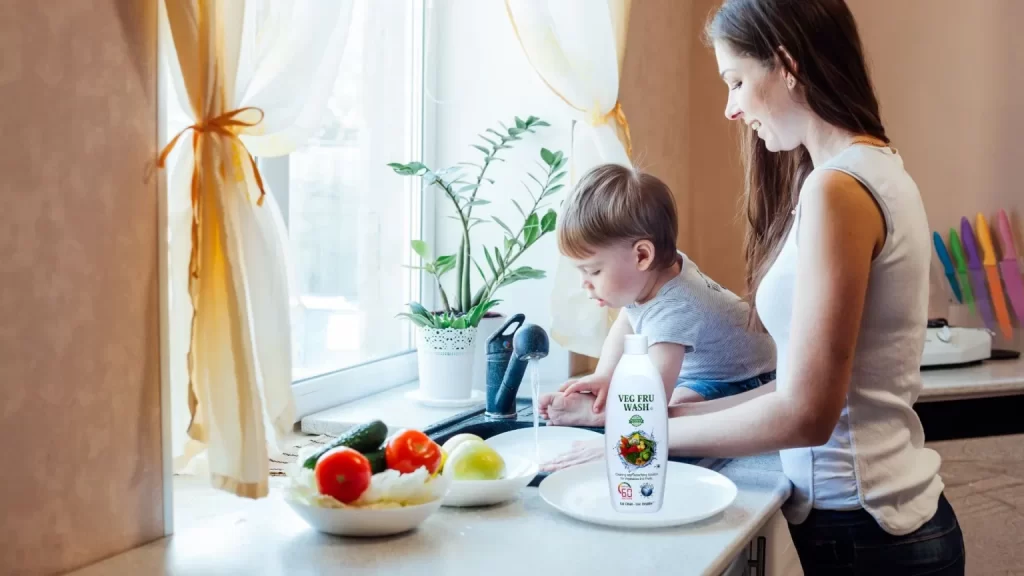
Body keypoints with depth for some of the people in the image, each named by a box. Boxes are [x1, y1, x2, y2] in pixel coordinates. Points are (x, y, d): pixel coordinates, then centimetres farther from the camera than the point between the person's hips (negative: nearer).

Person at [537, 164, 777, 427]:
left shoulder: (671, 312, -40)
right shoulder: (648, 274, -15)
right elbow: (623, 327, 5)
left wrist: (591, 413, -33)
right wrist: (604, 376, -11)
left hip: (741, 381, -9)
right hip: (694, 368, 9)